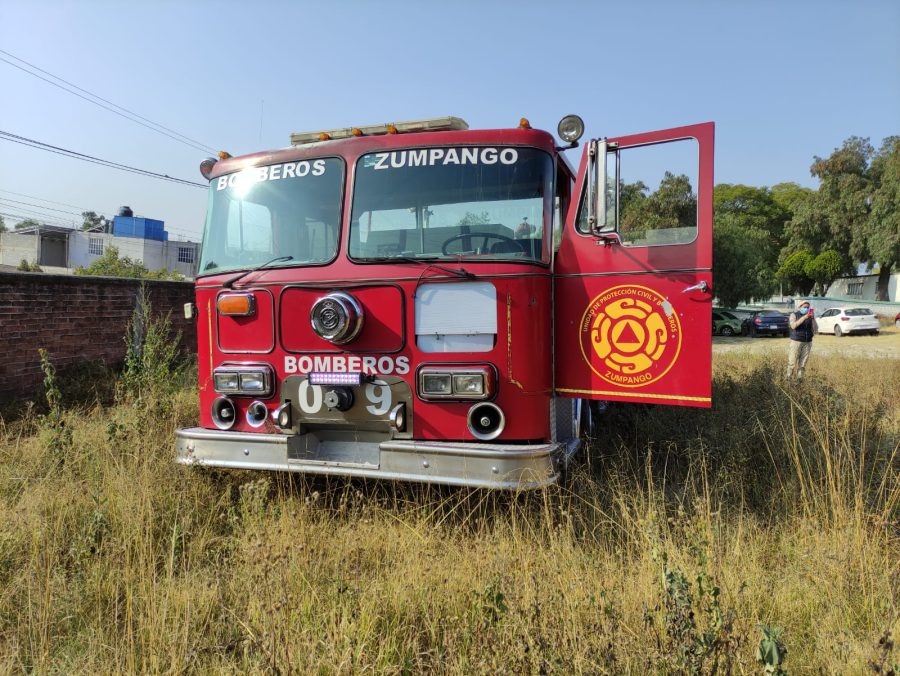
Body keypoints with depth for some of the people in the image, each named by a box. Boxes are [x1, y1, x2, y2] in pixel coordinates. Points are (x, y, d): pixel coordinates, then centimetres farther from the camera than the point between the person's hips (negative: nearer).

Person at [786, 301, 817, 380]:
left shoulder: (811, 316, 9)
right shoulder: (794, 315, -1)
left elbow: (815, 329, 0)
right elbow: (793, 326, -20)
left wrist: (813, 318, -12)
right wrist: (804, 317, -28)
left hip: (807, 342, 3)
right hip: (796, 341, -3)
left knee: (803, 363, 4)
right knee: (792, 362, -4)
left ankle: (799, 378, 11)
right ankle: (789, 378, 5)